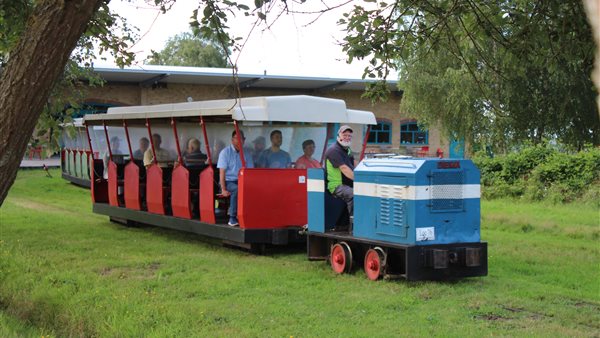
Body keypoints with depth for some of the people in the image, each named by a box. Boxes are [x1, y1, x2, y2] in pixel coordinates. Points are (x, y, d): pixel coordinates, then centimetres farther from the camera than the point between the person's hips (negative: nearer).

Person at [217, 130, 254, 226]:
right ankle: (232, 218, -27)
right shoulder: (225, 152, -1)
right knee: (237, 189, -36)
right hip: (229, 181, -3)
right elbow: (222, 172, -6)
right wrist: (223, 189, -17)